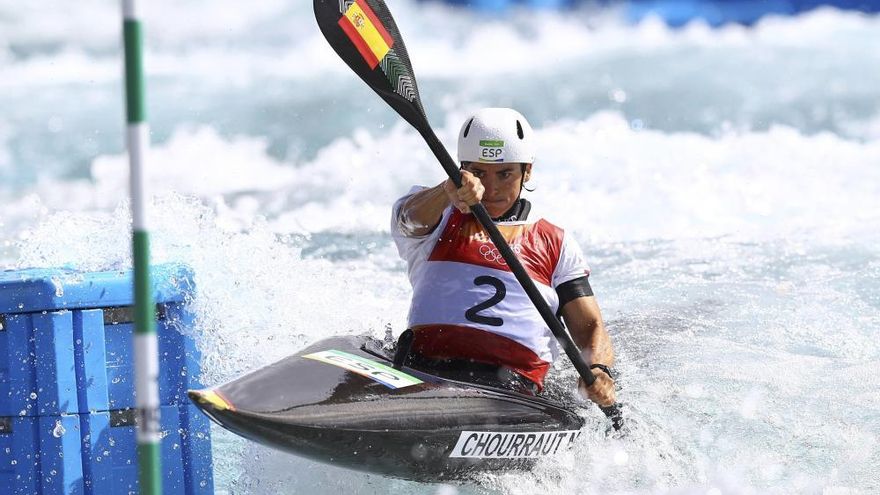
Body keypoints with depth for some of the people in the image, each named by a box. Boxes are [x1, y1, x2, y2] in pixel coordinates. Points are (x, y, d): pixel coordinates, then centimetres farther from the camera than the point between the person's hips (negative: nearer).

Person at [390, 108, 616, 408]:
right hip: (426, 369, -1)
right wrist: (450, 192, -29)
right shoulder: (438, 218, 22)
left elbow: (589, 327, 17)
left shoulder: (556, 244, 25)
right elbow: (415, 217, -4)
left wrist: (598, 372, -7)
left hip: (513, 385, 1)